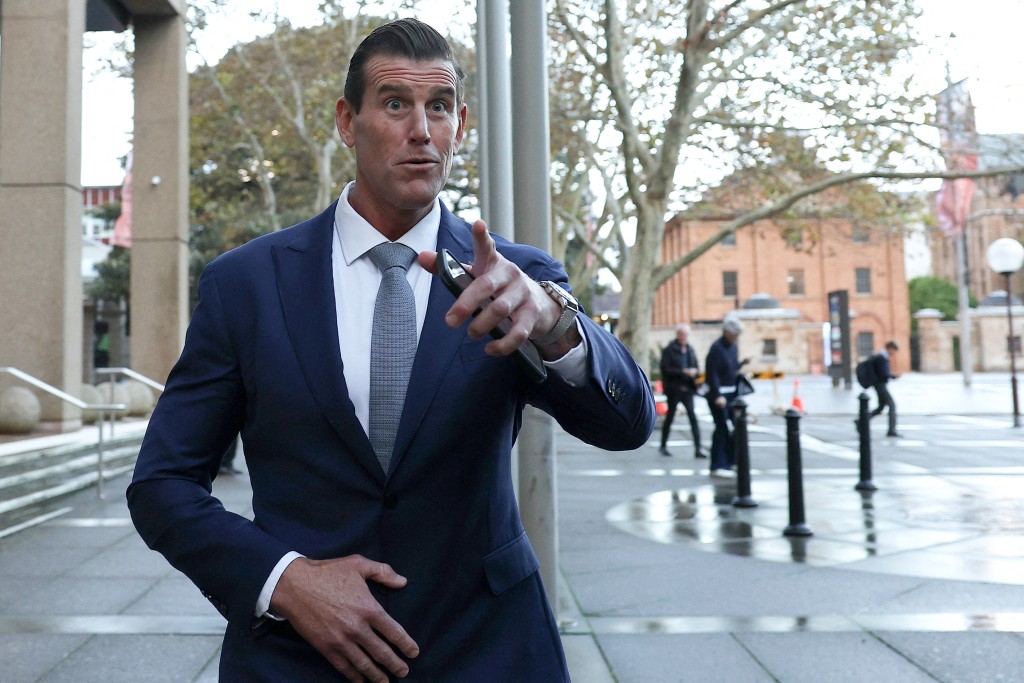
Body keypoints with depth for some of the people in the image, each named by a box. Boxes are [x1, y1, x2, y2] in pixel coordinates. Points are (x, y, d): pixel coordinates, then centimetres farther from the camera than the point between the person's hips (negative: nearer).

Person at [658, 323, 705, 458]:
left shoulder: (690, 349, 10)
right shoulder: (669, 350, -7)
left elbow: (696, 367, 18)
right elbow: (665, 369, -14)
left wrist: (695, 371, -6)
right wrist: (683, 371, -20)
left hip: (687, 388, 4)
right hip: (674, 389, -4)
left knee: (693, 417, -6)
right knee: (670, 417, 8)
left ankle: (698, 449, -7)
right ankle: (663, 446, 23)